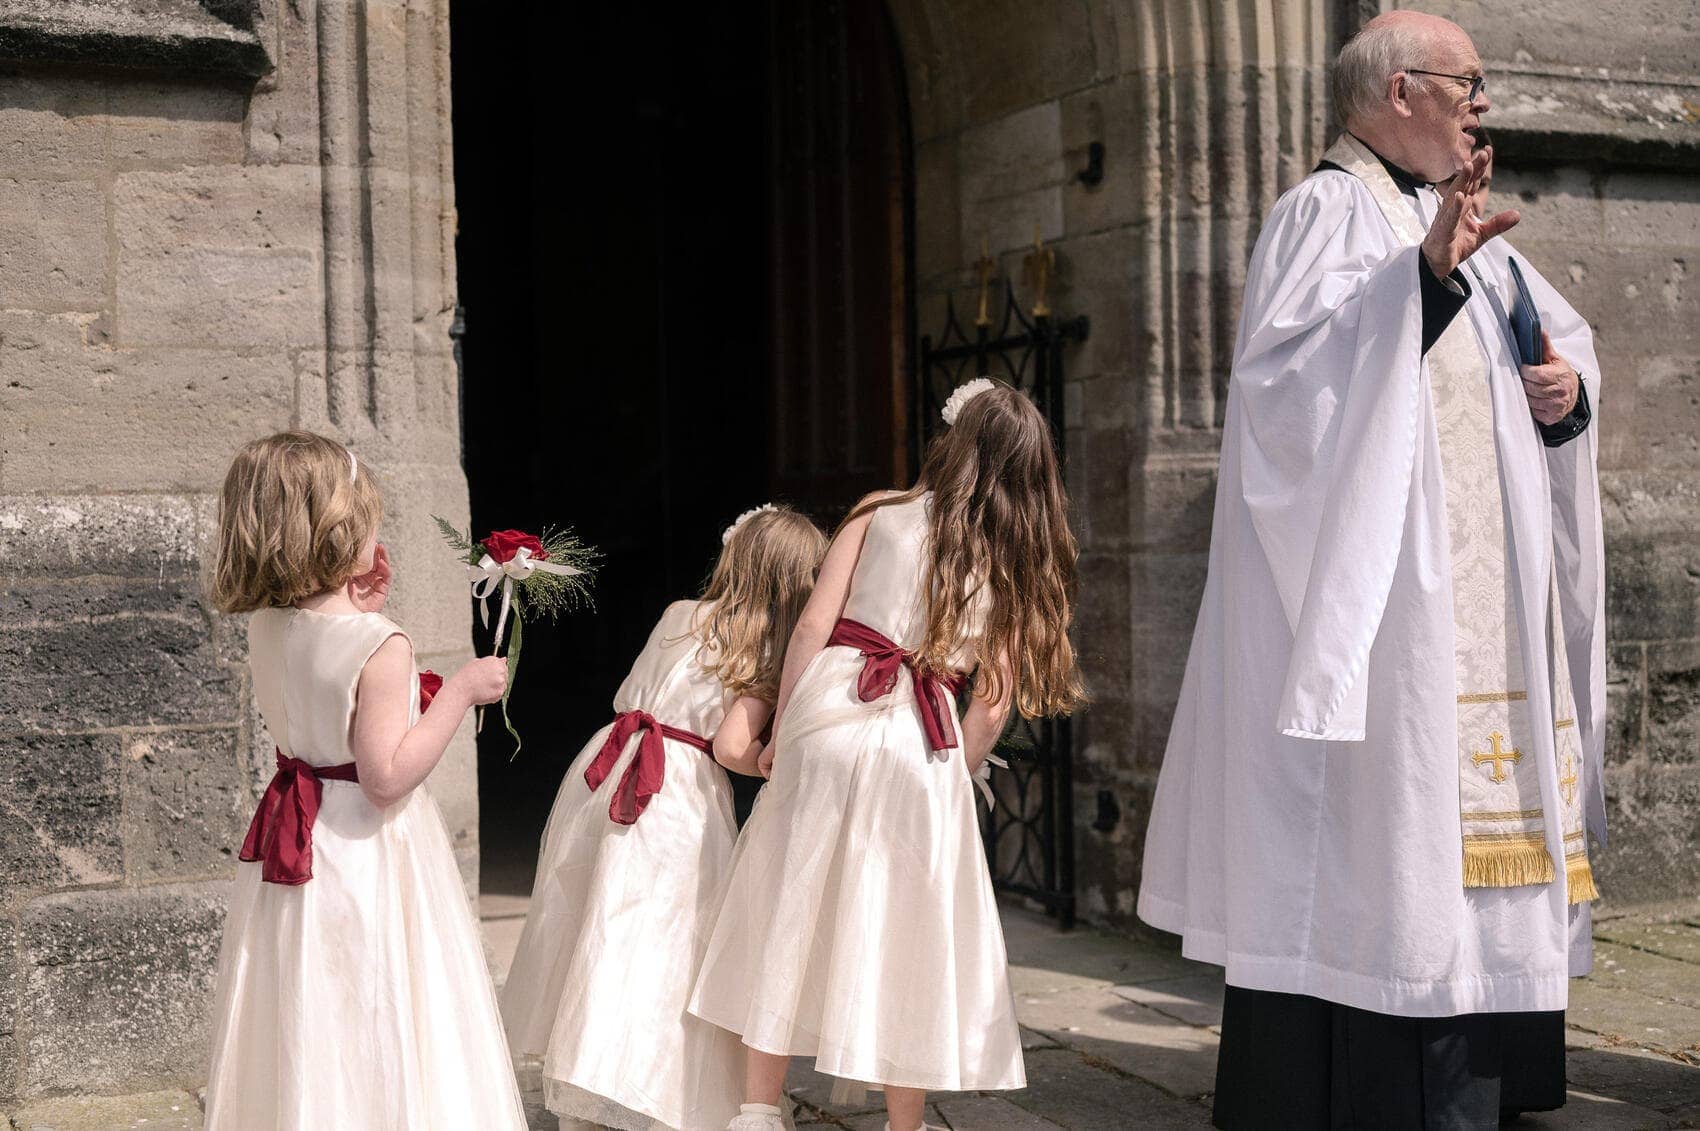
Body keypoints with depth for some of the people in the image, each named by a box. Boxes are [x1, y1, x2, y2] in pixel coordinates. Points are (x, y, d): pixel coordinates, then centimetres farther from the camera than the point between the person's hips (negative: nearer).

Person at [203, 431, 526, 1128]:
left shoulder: (265, 628, -1)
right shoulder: (380, 645, -22)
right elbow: (387, 776, -24)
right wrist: (461, 690, -18)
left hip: (293, 837, 7)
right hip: (367, 851, -7)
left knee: (303, 1036, 18)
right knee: (372, 1018, 3)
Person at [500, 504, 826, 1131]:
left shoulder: (679, 615, 9)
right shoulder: (772, 655, -5)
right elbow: (732, 748, -15)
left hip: (605, 770, 6)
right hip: (680, 800, -6)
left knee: (587, 930, 16)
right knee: (654, 955, -1)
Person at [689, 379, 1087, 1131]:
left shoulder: (881, 514, 6)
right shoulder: (1019, 568, 9)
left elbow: (815, 623, -3)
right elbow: (991, 708, 2)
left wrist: (779, 730, 4)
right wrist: (953, 778, 14)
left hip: (827, 717, 0)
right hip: (926, 748, 0)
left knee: (789, 909, 10)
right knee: (907, 936, 9)